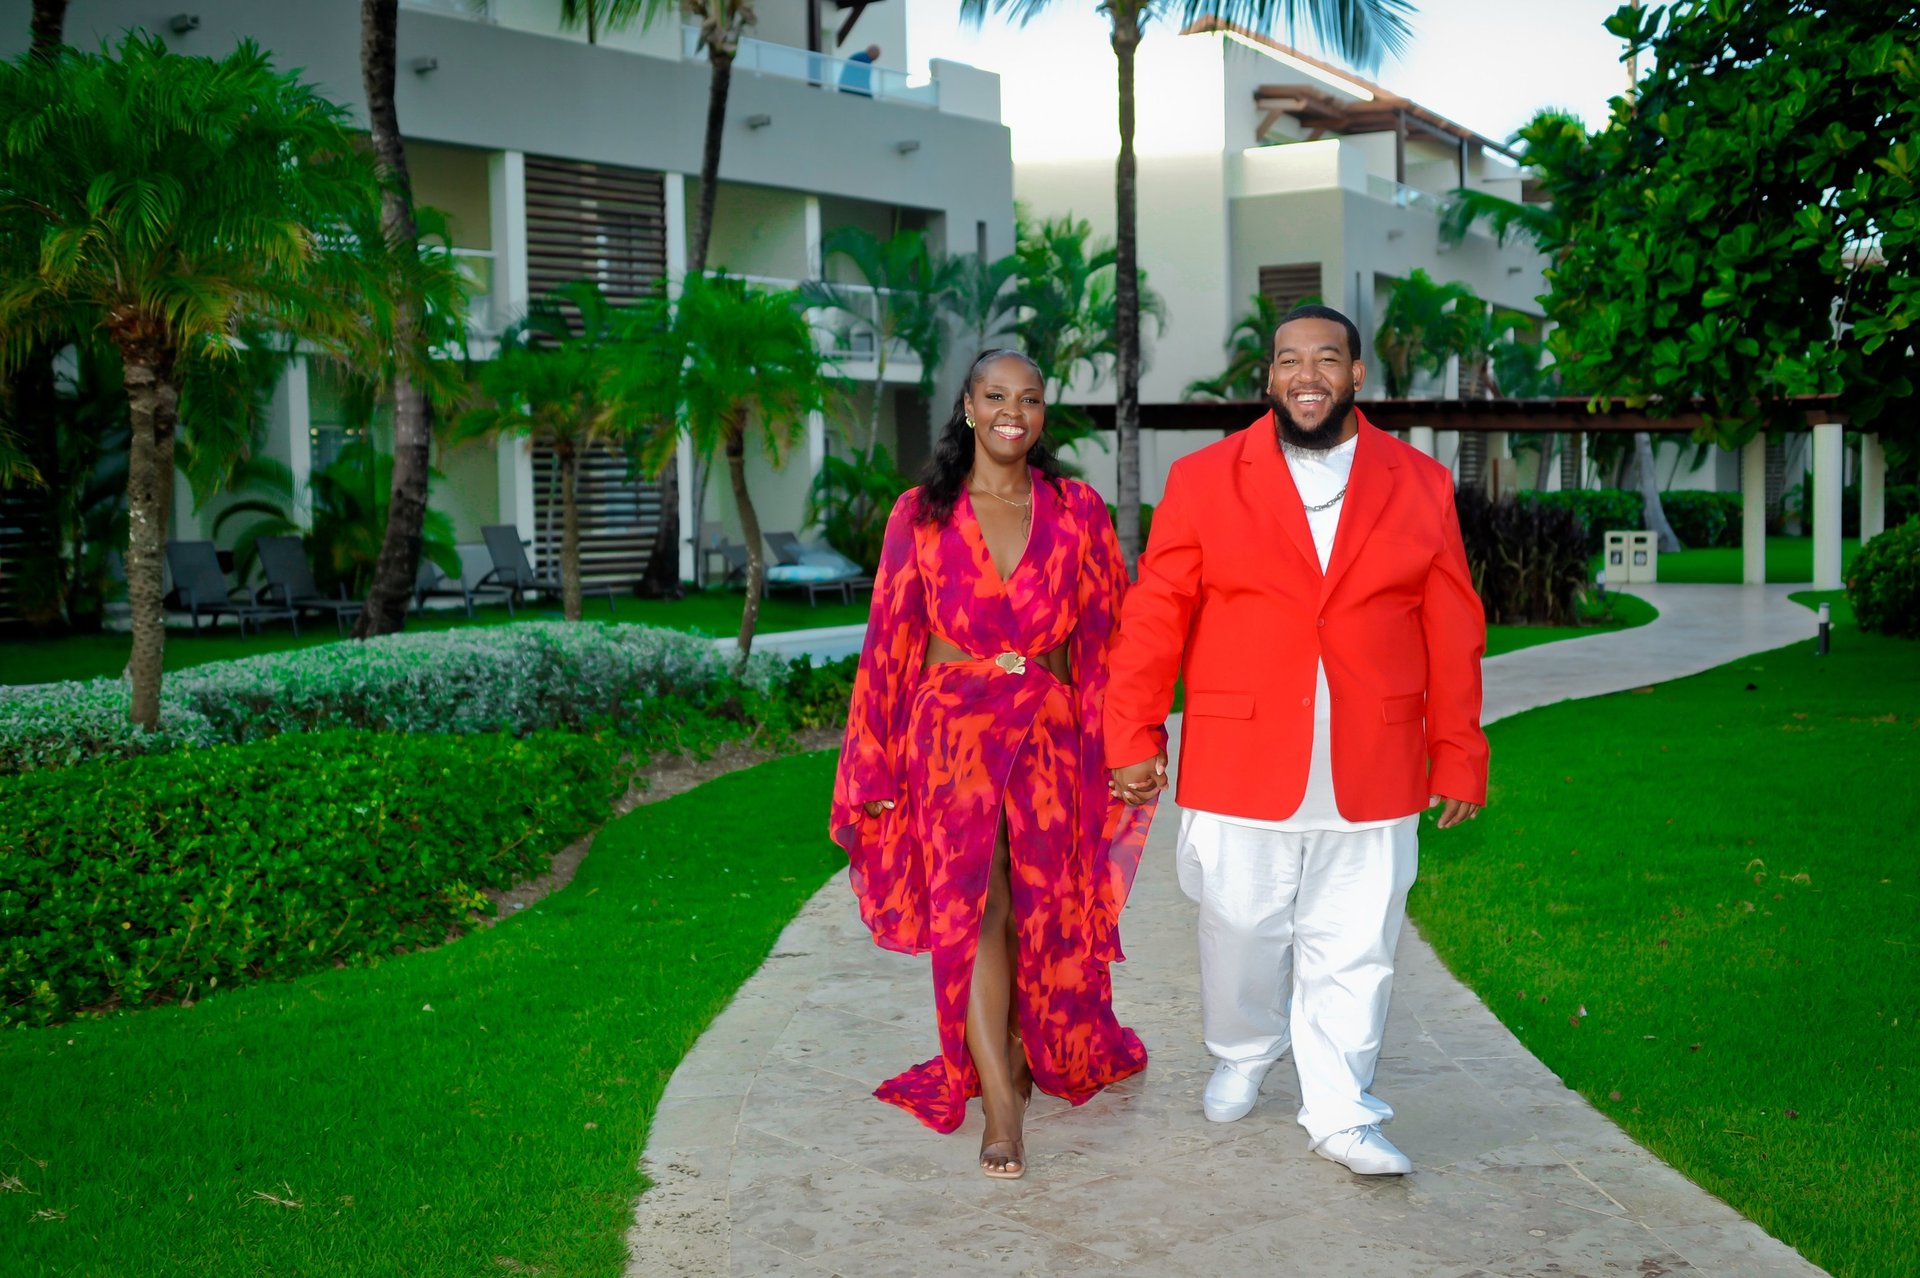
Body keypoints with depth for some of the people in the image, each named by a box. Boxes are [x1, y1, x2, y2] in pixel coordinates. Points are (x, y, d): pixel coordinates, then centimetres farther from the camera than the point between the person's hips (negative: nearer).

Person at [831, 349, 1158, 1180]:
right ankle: (1001, 1109, -3)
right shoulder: (922, 515, 2)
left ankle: (1019, 1052, 36)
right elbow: (891, 642, 4)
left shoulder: (1076, 511, 4)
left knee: (1042, 912, 8)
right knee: (972, 909, -9)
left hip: (1052, 736, 1)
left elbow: (1107, 634, 7)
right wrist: (877, 769, 5)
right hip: (952, 730, -1)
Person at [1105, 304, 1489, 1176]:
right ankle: (1242, 1057, 37)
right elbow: (1155, 615, 2)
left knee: (1352, 951, 4)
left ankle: (1341, 1115, 17)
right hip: (1240, 767, 0)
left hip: (1373, 773, 1)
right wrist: (1132, 735, -2)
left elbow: (1453, 632, 7)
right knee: (1242, 933, 11)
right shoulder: (1204, 481, 3)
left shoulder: (1421, 487, 6)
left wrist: (1458, 758, 6)